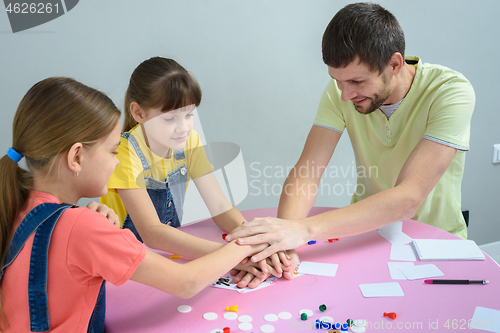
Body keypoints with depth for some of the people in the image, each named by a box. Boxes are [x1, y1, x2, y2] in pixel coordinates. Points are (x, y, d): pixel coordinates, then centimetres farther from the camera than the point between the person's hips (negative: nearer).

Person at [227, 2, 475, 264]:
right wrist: (282, 240, -35)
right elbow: (306, 172, -15)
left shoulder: (451, 92, -21)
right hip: (366, 229, 1)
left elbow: (409, 198, -31)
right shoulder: (340, 90, -10)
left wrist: (306, 229, -42)